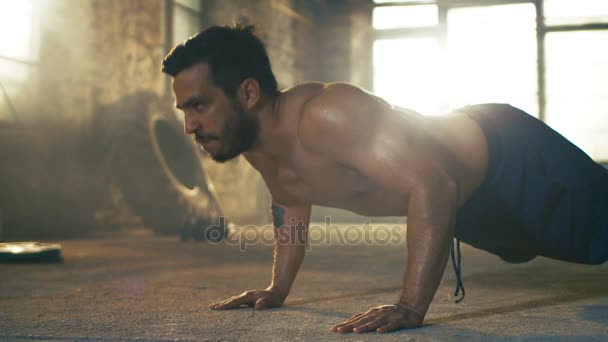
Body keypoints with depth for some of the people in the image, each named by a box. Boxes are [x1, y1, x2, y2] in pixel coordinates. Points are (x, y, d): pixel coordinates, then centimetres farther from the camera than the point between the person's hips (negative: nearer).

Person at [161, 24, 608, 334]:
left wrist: (411, 307, -44)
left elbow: (432, 188, -43)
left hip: (508, 156, -8)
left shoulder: (326, 116, -40)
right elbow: (292, 206, 10)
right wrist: (278, 288, 10)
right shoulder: (256, 150, -11)